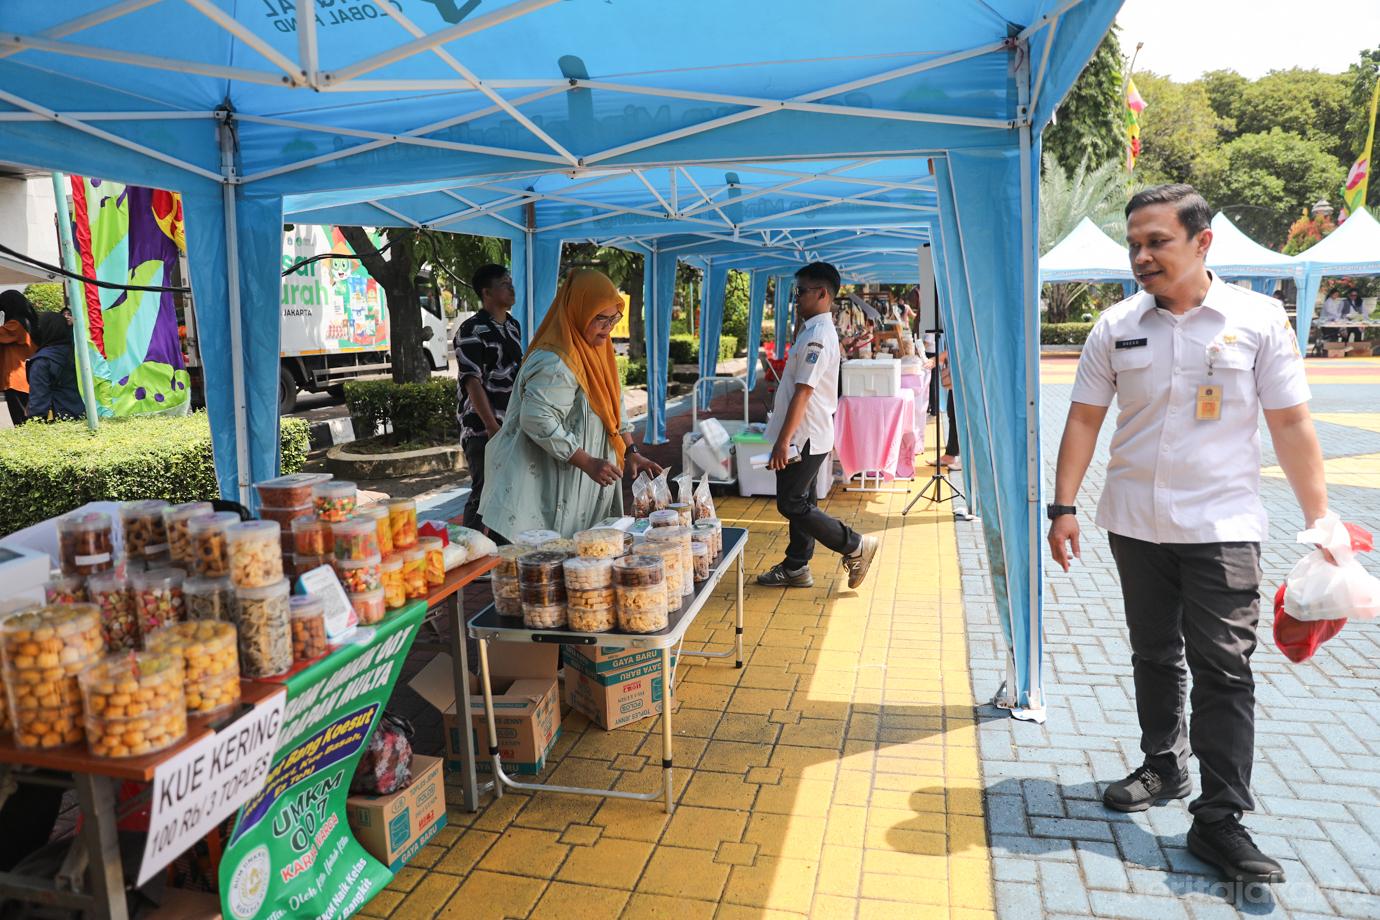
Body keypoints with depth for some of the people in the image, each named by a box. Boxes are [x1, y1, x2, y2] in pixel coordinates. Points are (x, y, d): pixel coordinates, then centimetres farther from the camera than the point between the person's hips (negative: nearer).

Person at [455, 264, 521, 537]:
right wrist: (493, 428, -20)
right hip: (482, 428, -7)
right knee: (484, 493, -5)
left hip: (512, 425, 8)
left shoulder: (513, 325, 12)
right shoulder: (472, 331, -12)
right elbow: (473, 383, -16)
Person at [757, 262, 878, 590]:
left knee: (792, 505, -4)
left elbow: (803, 391, -24)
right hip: (807, 437, 10)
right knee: (800, 503, 15)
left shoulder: (817, 336, -19)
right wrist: (786, 438, 21)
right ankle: (795, 568, 25)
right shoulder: (816, 331, 14)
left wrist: (783, 440, -25)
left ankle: (855, 547, 3)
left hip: (805, 438, -10)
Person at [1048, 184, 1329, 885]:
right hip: (1135, 525, 3)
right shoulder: (1116, 327, 1)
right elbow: (1084, 420, 3)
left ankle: (1220, 820, 6)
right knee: (1153, 655, 16)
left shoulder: (1258, 320, -5)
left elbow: (1290, 424, -3)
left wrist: (1320, 519, -6)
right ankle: (1164, 765, 35)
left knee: (1224, 669, -3)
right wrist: (1063, 507, -3)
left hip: (1221, 527, -3)